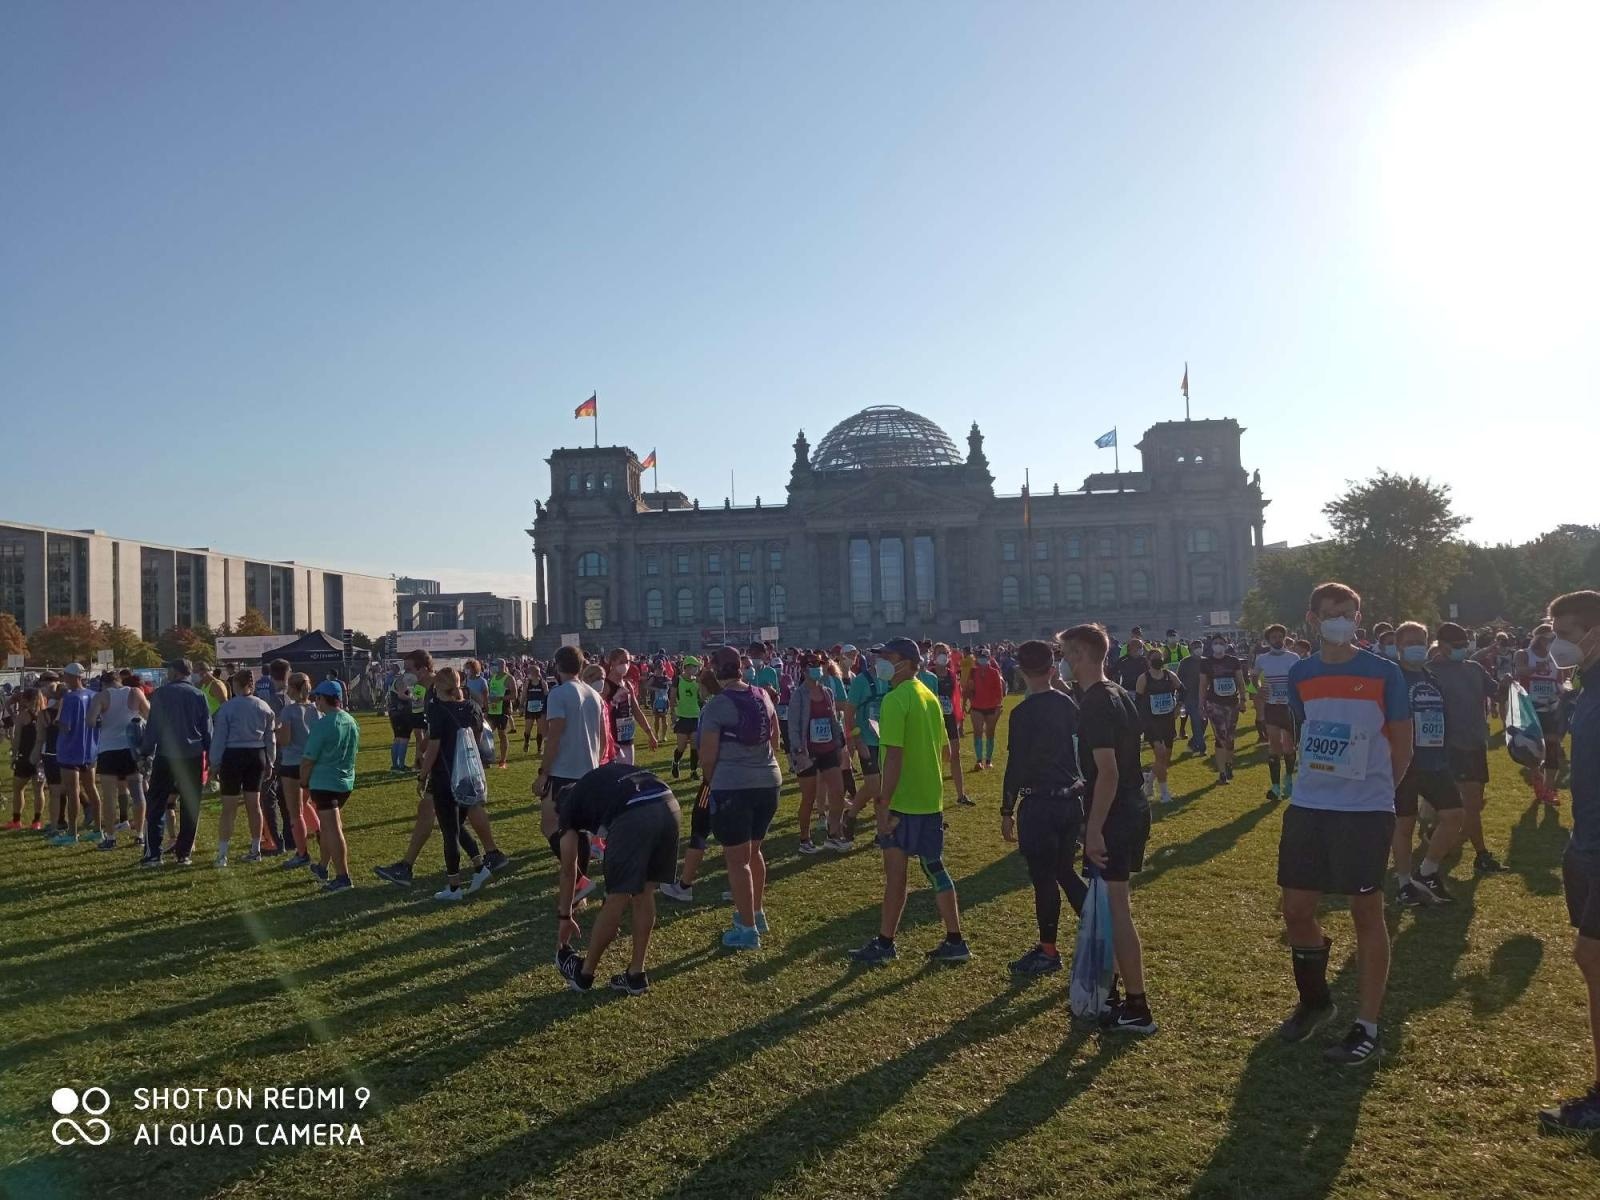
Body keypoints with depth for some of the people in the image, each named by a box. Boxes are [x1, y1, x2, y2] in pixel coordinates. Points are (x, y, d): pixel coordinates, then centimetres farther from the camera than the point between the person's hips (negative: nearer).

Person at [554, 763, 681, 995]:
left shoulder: (570, 805, 26)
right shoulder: (605, 778, 41)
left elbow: (568, 871, 30)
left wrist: (564, 917, 42)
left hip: (634, 815, -5)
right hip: (669, 805, 6)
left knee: (616, 899, 9)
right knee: (645, 894, 21)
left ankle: (584, 974, 29)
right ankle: (636, 976, 29)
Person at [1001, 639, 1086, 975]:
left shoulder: (1023, 713, -15)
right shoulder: (1068, 704, 5)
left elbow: (1015, 767, -14)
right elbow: (1083, 752, 11)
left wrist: (1007, 812, -7)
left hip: (1039, 805, -7)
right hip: (1072, 800, 7)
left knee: (1044, 879, 4)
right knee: (1065, 872, 19)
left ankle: (1048, 951, 15)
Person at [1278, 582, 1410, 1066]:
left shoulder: (1384, 673, -5)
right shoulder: (1300, 675, 5)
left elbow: (1402, 743, 3)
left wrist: (1375, 789, 10)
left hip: (1366, 811, -4)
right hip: (1307, 808, 4)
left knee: (1366, 912, 3)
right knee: (1296, 910, 7)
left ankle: (1367, 1027, 13)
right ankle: (1315, 999, 32)